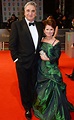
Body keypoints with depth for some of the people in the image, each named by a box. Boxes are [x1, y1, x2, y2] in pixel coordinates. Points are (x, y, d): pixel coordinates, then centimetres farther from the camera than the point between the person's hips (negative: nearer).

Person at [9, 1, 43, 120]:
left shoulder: (40, 25, 3)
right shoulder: (17, 25, -10)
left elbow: (41, 42, 9)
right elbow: (12, 45, -9)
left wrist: (41, 55, 0)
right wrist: (16, 59, -11)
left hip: (36, 62, 4)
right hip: (23, 63, -3)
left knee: (34, 85, 18)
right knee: (24, 87, 13)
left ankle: (34, 104, 42)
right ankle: (27, 108, 35)